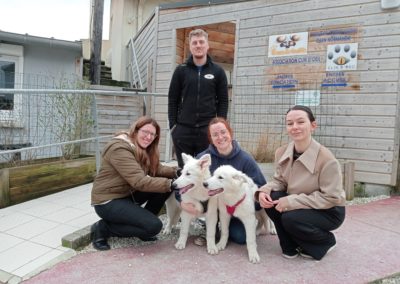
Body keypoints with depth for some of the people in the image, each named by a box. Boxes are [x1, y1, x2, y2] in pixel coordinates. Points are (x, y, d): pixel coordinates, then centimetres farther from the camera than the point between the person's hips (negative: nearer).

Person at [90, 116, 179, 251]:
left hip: (128, 194, 9)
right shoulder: (119, 149, -24)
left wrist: (177, 172, -17)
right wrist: (170, 184, -34)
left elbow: (157, 169, 1)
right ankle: (103, 228, -5)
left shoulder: (143, 149, 8)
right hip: (108, 201, -9)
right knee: (154, 226, -20)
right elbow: (139, 181, -31)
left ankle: (142, 220, 7)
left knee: (165, 185, -6)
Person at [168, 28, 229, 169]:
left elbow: (223, 101, 6)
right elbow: (173, 100, 6)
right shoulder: (181, 70, 6)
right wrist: (173, 125, -1)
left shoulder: (218, 71, 6)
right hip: (183, 129, 1)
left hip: (208, 130, 0)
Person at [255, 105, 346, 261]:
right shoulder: (282, 152, -9)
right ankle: (290, 247, 4)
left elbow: (331, 198, -24)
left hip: (329, 211, -5)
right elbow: (279, 181, 3)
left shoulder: (326, 158, -28)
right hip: (300, 207, 6)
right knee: (271, 199, -20)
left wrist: (292, 201, -29)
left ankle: (327, 241, 5)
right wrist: (264, 191, -20)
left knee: (291, 219, -29)